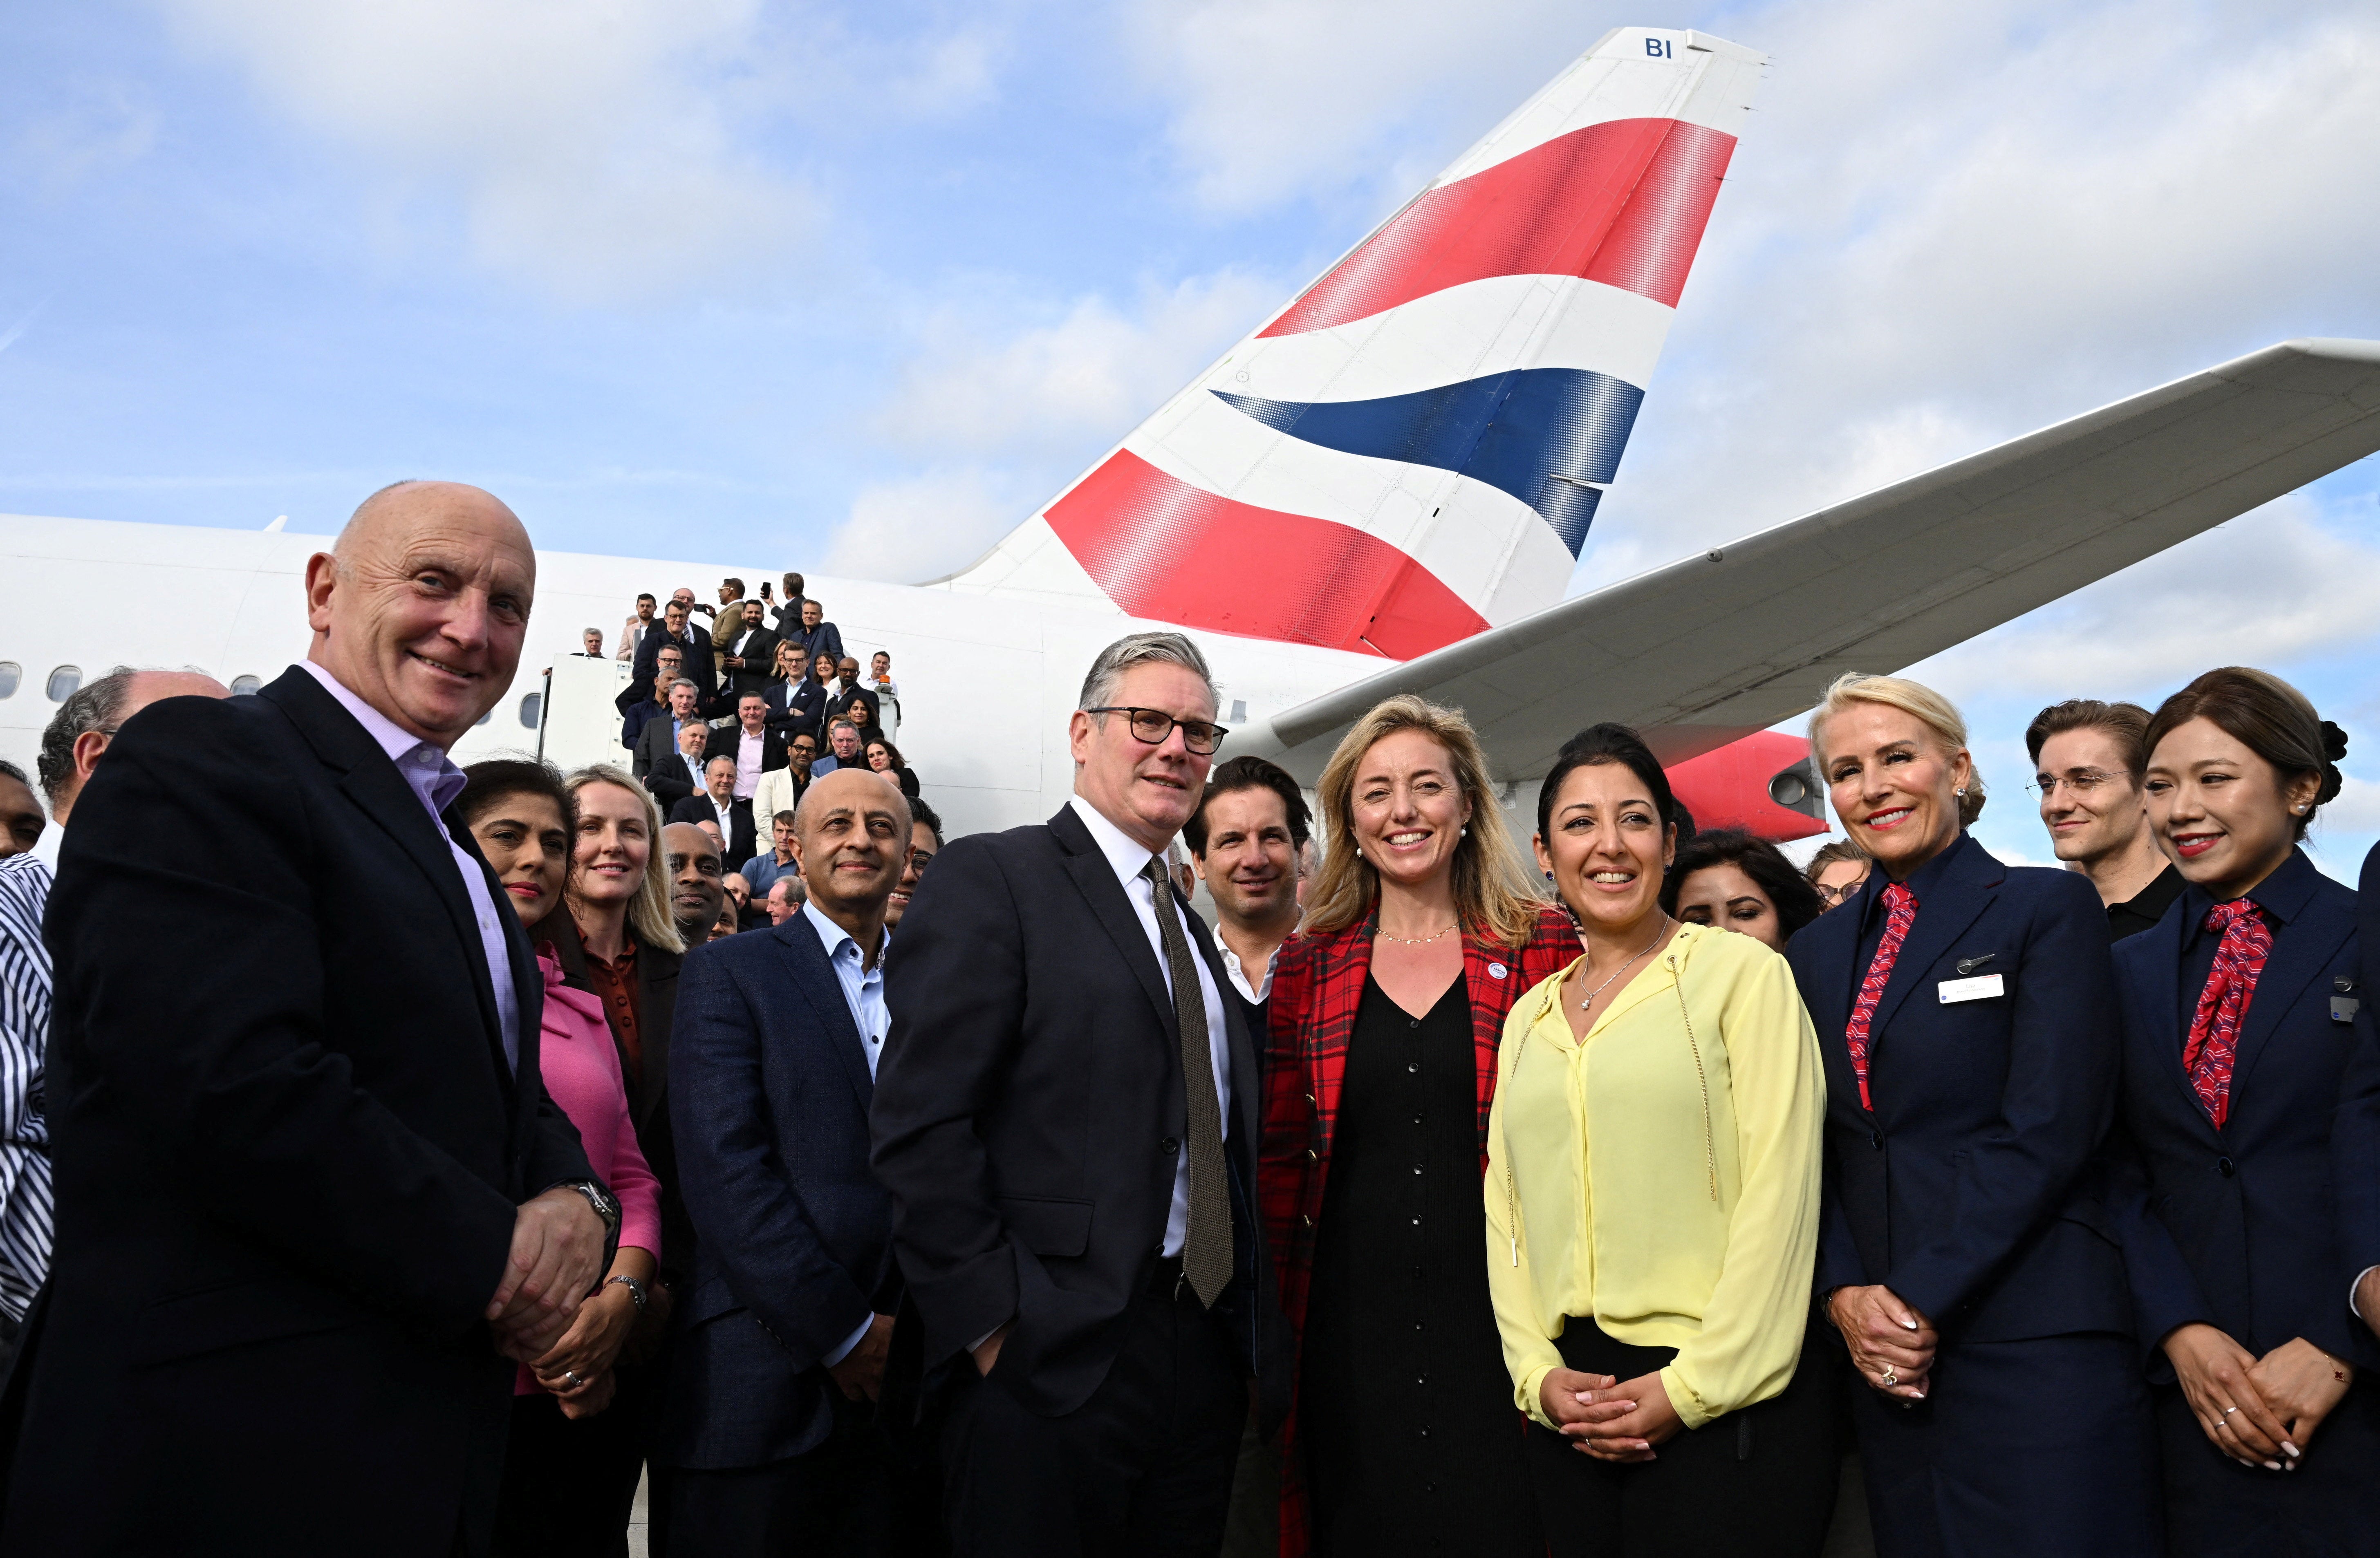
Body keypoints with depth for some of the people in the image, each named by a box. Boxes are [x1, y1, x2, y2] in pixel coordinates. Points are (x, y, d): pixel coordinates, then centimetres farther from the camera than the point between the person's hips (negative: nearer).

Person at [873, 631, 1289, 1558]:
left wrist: (1253, 1333, 10)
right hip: (1051, 1363, -7)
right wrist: (994, 1325, -17)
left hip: (1206, 1357, 7)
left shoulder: (1192, 930, 16)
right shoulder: (990, 880, -7)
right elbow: (920, 1125, -15)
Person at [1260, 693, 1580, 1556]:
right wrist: (1278, 1302, 5)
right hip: (1350, 1318, 2)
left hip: (1498, 1314, -1)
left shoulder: (1544, 948, 0)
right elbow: (1282, 1151, 9)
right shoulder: (1310, 963, 5)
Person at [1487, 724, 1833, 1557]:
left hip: (1727, 1402, -4)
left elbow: (1777, 1189, -8)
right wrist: (1538, 1372, -3)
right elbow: (1507, 1205, 11)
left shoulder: (1742, 971, -3)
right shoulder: (1528, 1017, 12)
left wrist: (1691, 1387, -12)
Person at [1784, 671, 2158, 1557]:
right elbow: (1811, 1148, 10)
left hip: (2035, 1347, -5)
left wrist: (1922, 1302, -14)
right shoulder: (1817, 953, 13)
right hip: (1887, 1354, 5)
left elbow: (2048, 1133, -11)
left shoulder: (2049, 909, -2)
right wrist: (1845, 1293, -6)